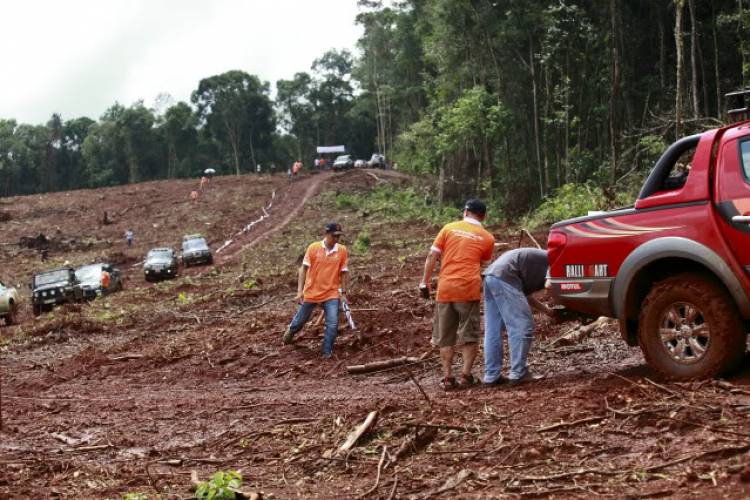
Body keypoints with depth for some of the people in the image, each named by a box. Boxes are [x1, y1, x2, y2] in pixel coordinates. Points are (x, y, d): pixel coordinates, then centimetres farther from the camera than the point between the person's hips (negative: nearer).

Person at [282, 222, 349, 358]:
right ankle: (290, 332, 48)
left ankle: (327, 352, 3)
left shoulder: (342, 250, -5)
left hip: (331, 294, 0)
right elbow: (304, 269, -7)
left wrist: (343, 293, 1)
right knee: (301, 319, 16)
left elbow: (343, 273, 3)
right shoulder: (313, 248, -9)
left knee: (332, 324, -11)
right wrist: (300, 290, -12)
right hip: (311, 292, 0)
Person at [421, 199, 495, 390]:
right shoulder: (487, 238, 6)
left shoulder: (449, 228, 7)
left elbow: (432, 256, 3)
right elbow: (484, 264, 12)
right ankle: (466, 375, 3)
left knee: (444, 337, 10)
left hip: (445, 289, 2)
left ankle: (447, 378, 7)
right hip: (469, 288, -1)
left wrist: (425, 281, 8)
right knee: (470, 335, 9)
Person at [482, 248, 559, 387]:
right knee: (522, 326, -4)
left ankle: (491, 375, 13)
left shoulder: (541, 261, 31)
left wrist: (548, 311, 29)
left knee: (493, 331, 11)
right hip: (504, 277, -10)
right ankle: (519, 374, -2)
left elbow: (527, 295, 31)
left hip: (490, 276, 10)